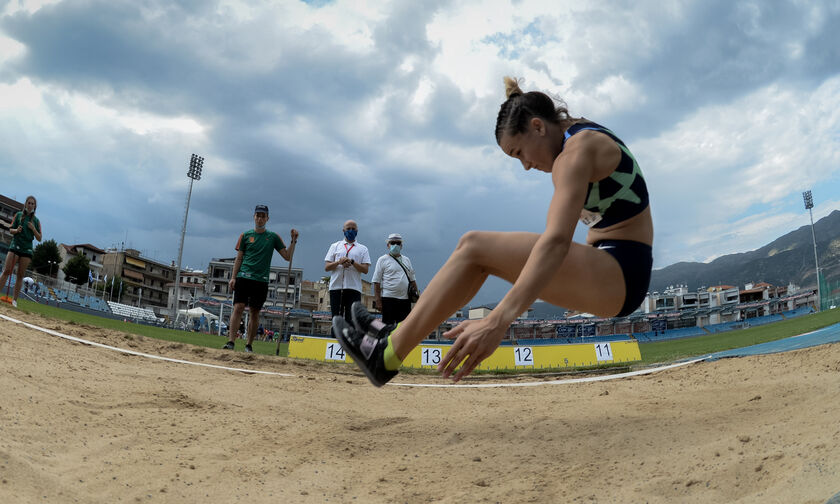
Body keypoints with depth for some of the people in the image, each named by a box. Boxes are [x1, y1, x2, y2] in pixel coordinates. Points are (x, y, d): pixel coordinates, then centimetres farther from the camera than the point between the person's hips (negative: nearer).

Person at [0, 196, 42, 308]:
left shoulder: (36, 221, 9)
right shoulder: (18, 215, 8)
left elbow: (39, 238, 7)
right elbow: (10, 230, 8)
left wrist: (33, 229, -9)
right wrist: (16, 230, -13)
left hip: (27, 249, 1)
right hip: (15, 245, -1)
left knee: (20, 275, 0)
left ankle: (14, 300, 3)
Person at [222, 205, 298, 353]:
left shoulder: (273, 237, 10)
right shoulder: (246, 235, 10)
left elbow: (288, 257, 6)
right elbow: (239, 258, 9)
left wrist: (293, 240, -5)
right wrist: (233, 277, 0)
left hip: (261, 281, 1)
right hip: (243, 278, -1)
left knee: (255, 313, 4)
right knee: (238, 307, -12)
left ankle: (248, 345, 12)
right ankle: (231, 341, -13)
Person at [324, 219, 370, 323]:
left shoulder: (362, 249, 13)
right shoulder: (335, 246, 17)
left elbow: (365, 269, 2)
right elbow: (326, 267, 9)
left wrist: (352, 262, -11)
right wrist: (339, 262, -9)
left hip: (354, 288, -1)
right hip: (336, 287, 1)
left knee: (351, 320, -5)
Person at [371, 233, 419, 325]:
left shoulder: (406, 260, 17)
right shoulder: (383, 260, 1)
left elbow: (412, 279, 21)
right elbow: (376, 282, -4)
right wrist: (378, 300, -11)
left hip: (405, 299, 5)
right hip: (388, 298, -5)